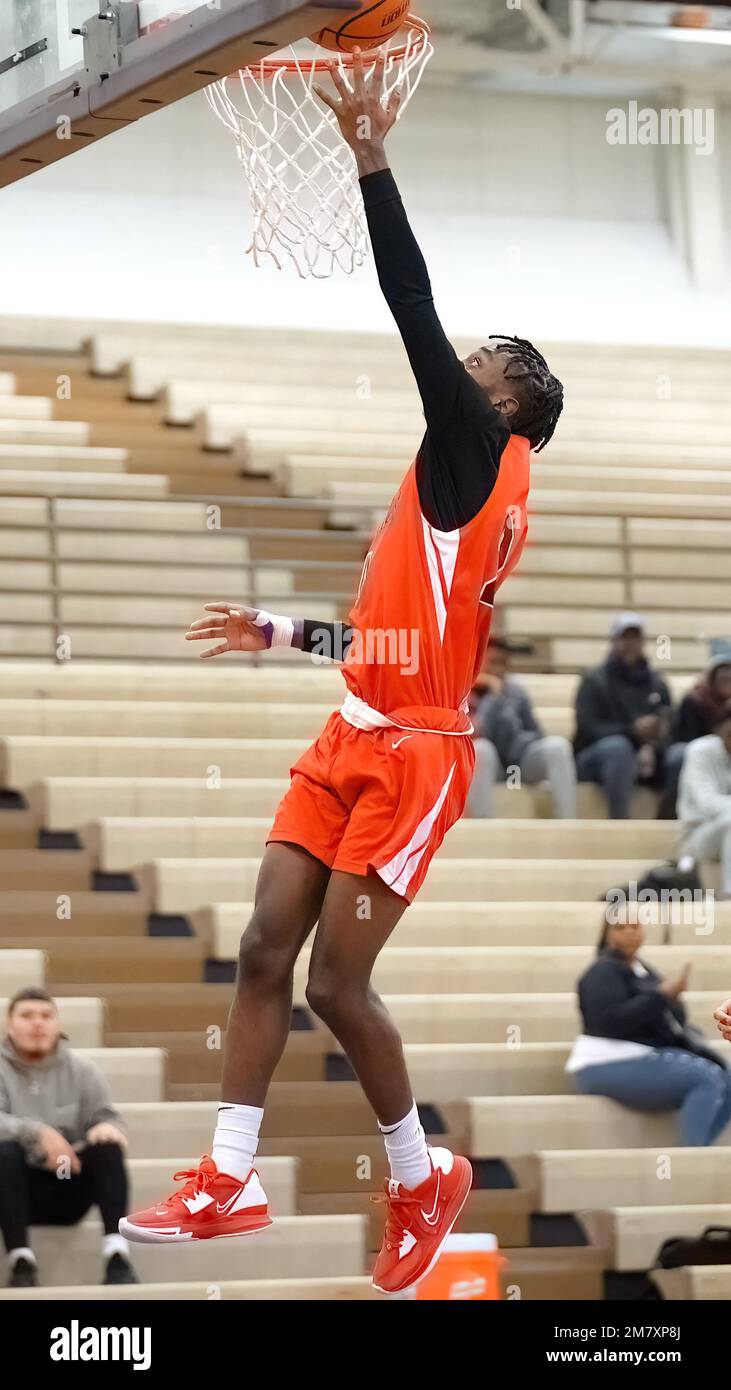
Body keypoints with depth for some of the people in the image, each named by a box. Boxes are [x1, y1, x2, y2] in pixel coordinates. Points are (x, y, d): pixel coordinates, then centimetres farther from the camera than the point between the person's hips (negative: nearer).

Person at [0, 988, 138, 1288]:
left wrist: (108, 1129, -22)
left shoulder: (81, 1069, 7)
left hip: (69, 1189, 2)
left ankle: (117, 1257, -34)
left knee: (108, 1146, -25)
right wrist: (38, 1132, -33)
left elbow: (106, 1117, 3)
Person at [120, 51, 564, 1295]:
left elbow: (417, 315, -17)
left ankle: (424, 1181, 11)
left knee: (335, 984, -6)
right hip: (355, 741, 9)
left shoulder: (482, 456, -7)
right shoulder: (464, 486, 19)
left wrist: (372, 165, -17)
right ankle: (228, 1184, 5)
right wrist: (277, 633, 31)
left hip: (412, 756, -9)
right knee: (264, 951, 2)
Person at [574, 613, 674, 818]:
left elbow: (668, 729, -1)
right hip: (594, 760, -4)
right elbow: (588, 730, -13)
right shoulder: (595, 682, 1)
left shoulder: (657, 685, 13)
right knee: (618, 746, -39)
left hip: (645, 758, 4)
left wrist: (652, 748, -25)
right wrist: (633, 730, -28)